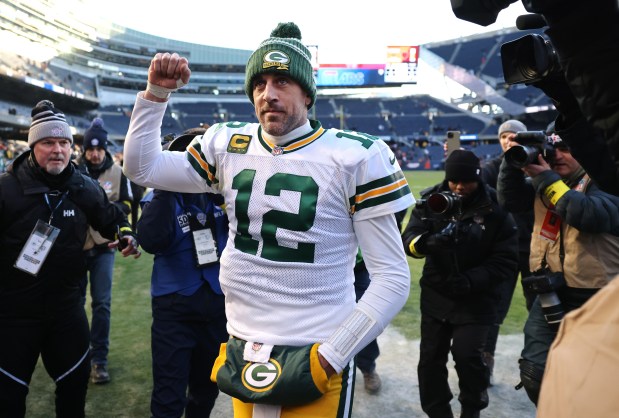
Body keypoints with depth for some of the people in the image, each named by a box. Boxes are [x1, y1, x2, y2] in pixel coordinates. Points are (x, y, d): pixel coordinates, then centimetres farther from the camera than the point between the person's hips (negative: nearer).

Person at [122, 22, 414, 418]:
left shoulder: (355, 157, -11)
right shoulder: (229, 146, 3)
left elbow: (393, 277, -10)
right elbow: (142, 168, 12)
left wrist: (331, 356, -13)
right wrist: (157, 91, 1)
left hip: (314, 358, -4)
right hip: (241, 351, 4)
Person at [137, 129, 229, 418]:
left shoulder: (219, 194, 3)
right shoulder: (160, 197, -4)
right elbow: (151, 242, -23)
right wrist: (165, 189, -24)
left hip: (218, 302, 3)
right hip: (174, 305, -3)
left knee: (207, 389, 21)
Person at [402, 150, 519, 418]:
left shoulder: (496, 209, -12)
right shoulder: (431, 200, -7)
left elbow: (506, 261, -9)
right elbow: (408, 241, -12)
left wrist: (471, 280, -22)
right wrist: (430, 242, -35)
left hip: (476, 298, -3)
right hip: (436, 293, 3)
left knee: (467, 355, -10)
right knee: (430, 357, 9)